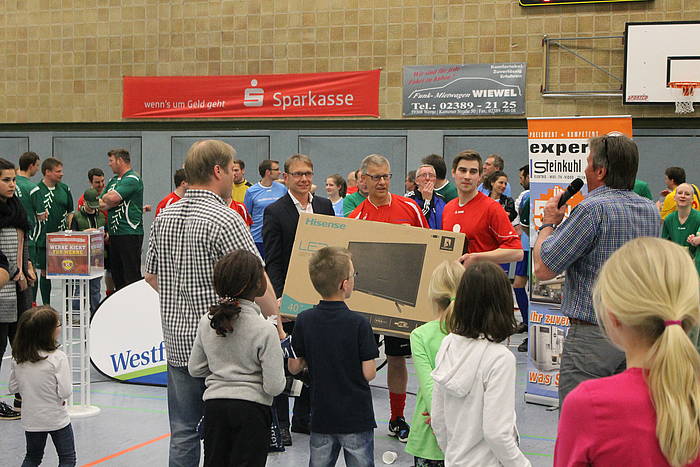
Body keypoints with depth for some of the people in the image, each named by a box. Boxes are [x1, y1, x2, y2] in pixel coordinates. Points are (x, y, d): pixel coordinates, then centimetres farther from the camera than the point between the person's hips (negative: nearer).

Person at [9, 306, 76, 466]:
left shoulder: (18, 358, -5)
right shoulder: (58, 357, -21)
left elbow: (13, 387, 4)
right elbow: (66, 392, -21)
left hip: (30, 420, 5)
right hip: (56, 419, -5)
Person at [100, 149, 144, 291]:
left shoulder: (132, 179, -10)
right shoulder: (113, 180, 18)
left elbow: (112, 198, -22)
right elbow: (100, 204, 15)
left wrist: (105, 197, 0)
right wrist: (111, 204, -6)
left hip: (130, 233, -9)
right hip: (114, 234, 9)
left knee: (132, 275, -7)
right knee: (116, 273, 14)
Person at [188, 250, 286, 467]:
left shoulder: (207, 321, -1)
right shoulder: (265, 331, -16)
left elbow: (195, 369, 8)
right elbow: (274, 386, -15)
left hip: (214, 404, 4)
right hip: (251, 408, -4)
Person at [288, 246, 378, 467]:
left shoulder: (304, 321, -6)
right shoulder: (358, 323, -16)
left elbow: (294, 367, 1)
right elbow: (369, 373, -13)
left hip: (321, 416, 3)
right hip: (356, 416, -3)